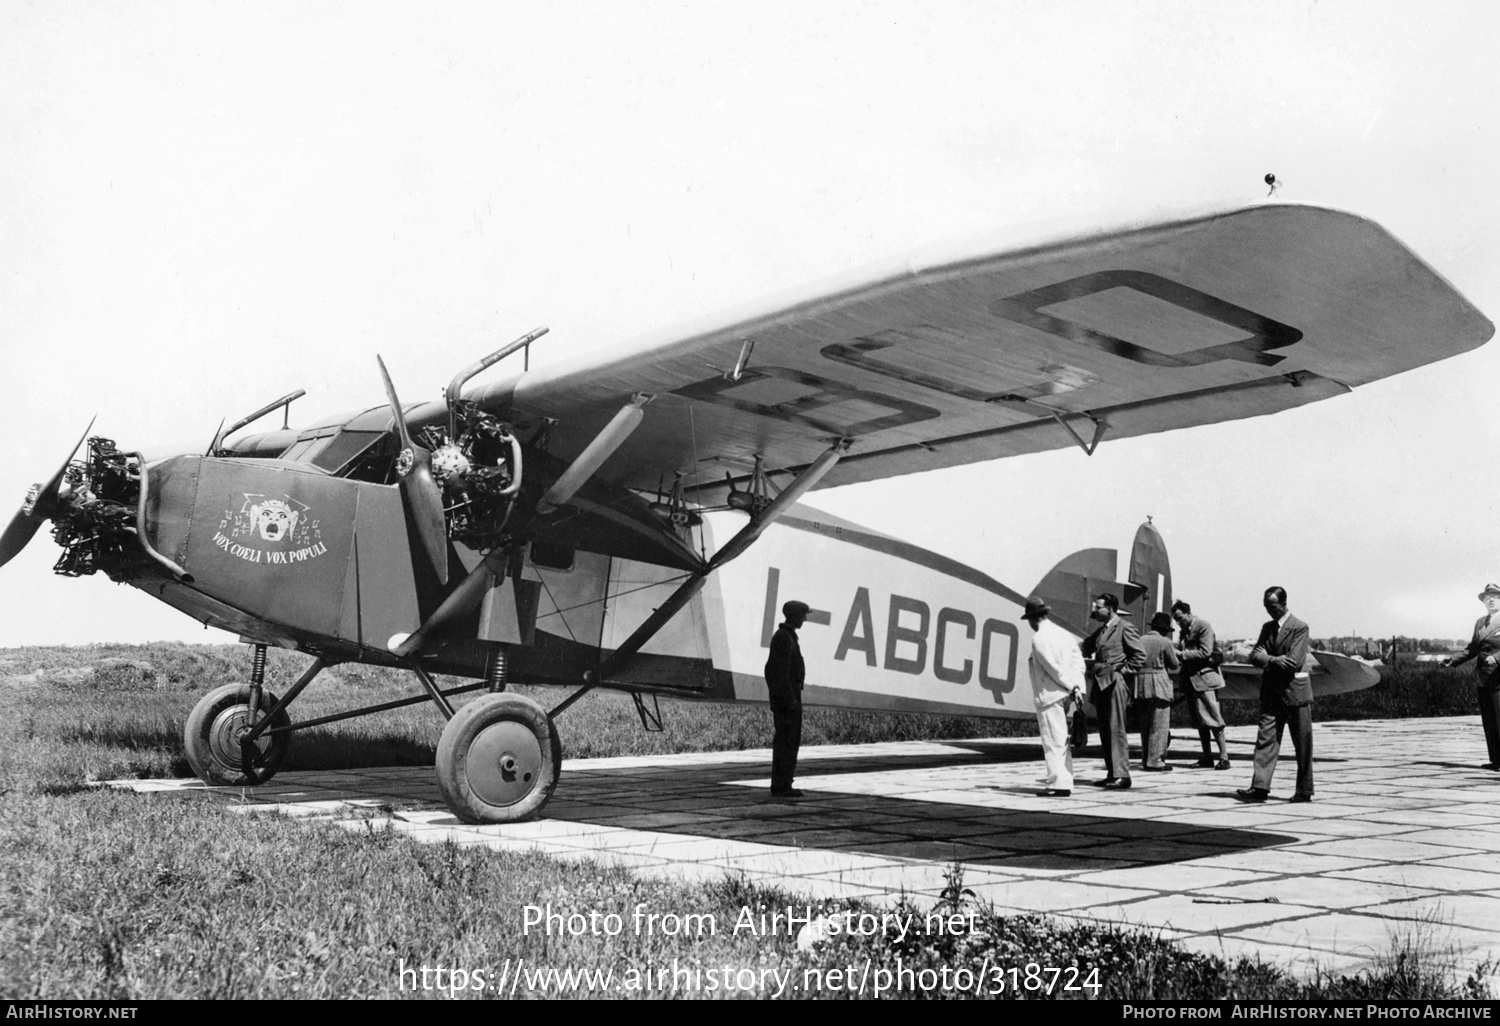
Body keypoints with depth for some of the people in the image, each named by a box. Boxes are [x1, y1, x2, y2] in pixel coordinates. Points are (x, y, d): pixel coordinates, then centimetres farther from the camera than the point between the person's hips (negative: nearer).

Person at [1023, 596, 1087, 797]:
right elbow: (1079, 662, 7)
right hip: (1067, 697, 8)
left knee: (1052, 741, -5)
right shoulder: (1064, 634, 13)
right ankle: (1065, 783, 15)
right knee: (1063, 741, 13)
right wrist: (1076, 686, -2)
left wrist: (1072, 687, -8)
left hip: (1050, 696, -8)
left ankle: (1058, 784, -7)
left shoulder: (1039, 638, -11)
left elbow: (1054, 668, -15)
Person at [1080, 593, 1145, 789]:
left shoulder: (1124, 628, -5)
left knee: (1116, 729, -10)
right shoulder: (1101, 630, 18)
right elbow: (1087, 647, 22)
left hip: (1114, 683, -8)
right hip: (1100, 684, 8)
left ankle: (1122, 775, -10)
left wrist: (1122, 670, -10)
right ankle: (1111, 773, 12)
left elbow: (1139, 655, -7)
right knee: (1105, 731, 8)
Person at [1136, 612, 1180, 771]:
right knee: (1160, 724, -2)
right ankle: (1154, 761, -5)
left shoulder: (1140, 640, 9)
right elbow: (1174, 665, 1)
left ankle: (1145, 759, 16)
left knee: (1145, 724, 13)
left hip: (1141, 684, 6)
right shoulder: (1165, 642, -7)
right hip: (1159, 686, -6)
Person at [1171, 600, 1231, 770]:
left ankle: (1224, 757, -6)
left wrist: (1181, 654, -16)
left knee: (1213, 718, -9)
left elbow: (1205, 652, -17)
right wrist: (1177, 652, -2)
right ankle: (1207, 758, 13)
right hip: (1191, 678, 8)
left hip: (1205, 676, -8)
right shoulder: (1184, 631, 15)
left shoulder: (1204, 626, -9)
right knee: (1199, 721, 8)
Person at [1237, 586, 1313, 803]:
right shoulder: (1267, 628, 13)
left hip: (1295, 692, -5)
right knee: (1265, 739, -4)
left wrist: (1267, 660, -8)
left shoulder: (1299, 627, -8)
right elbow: (1255, 656, 3)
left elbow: (1294, 661, -17)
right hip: (1271, 693, 6)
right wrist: (1275, 660, -15)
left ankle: (1304, 791, 12)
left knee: (1302, 745, 3)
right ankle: (1260, 787, -9)